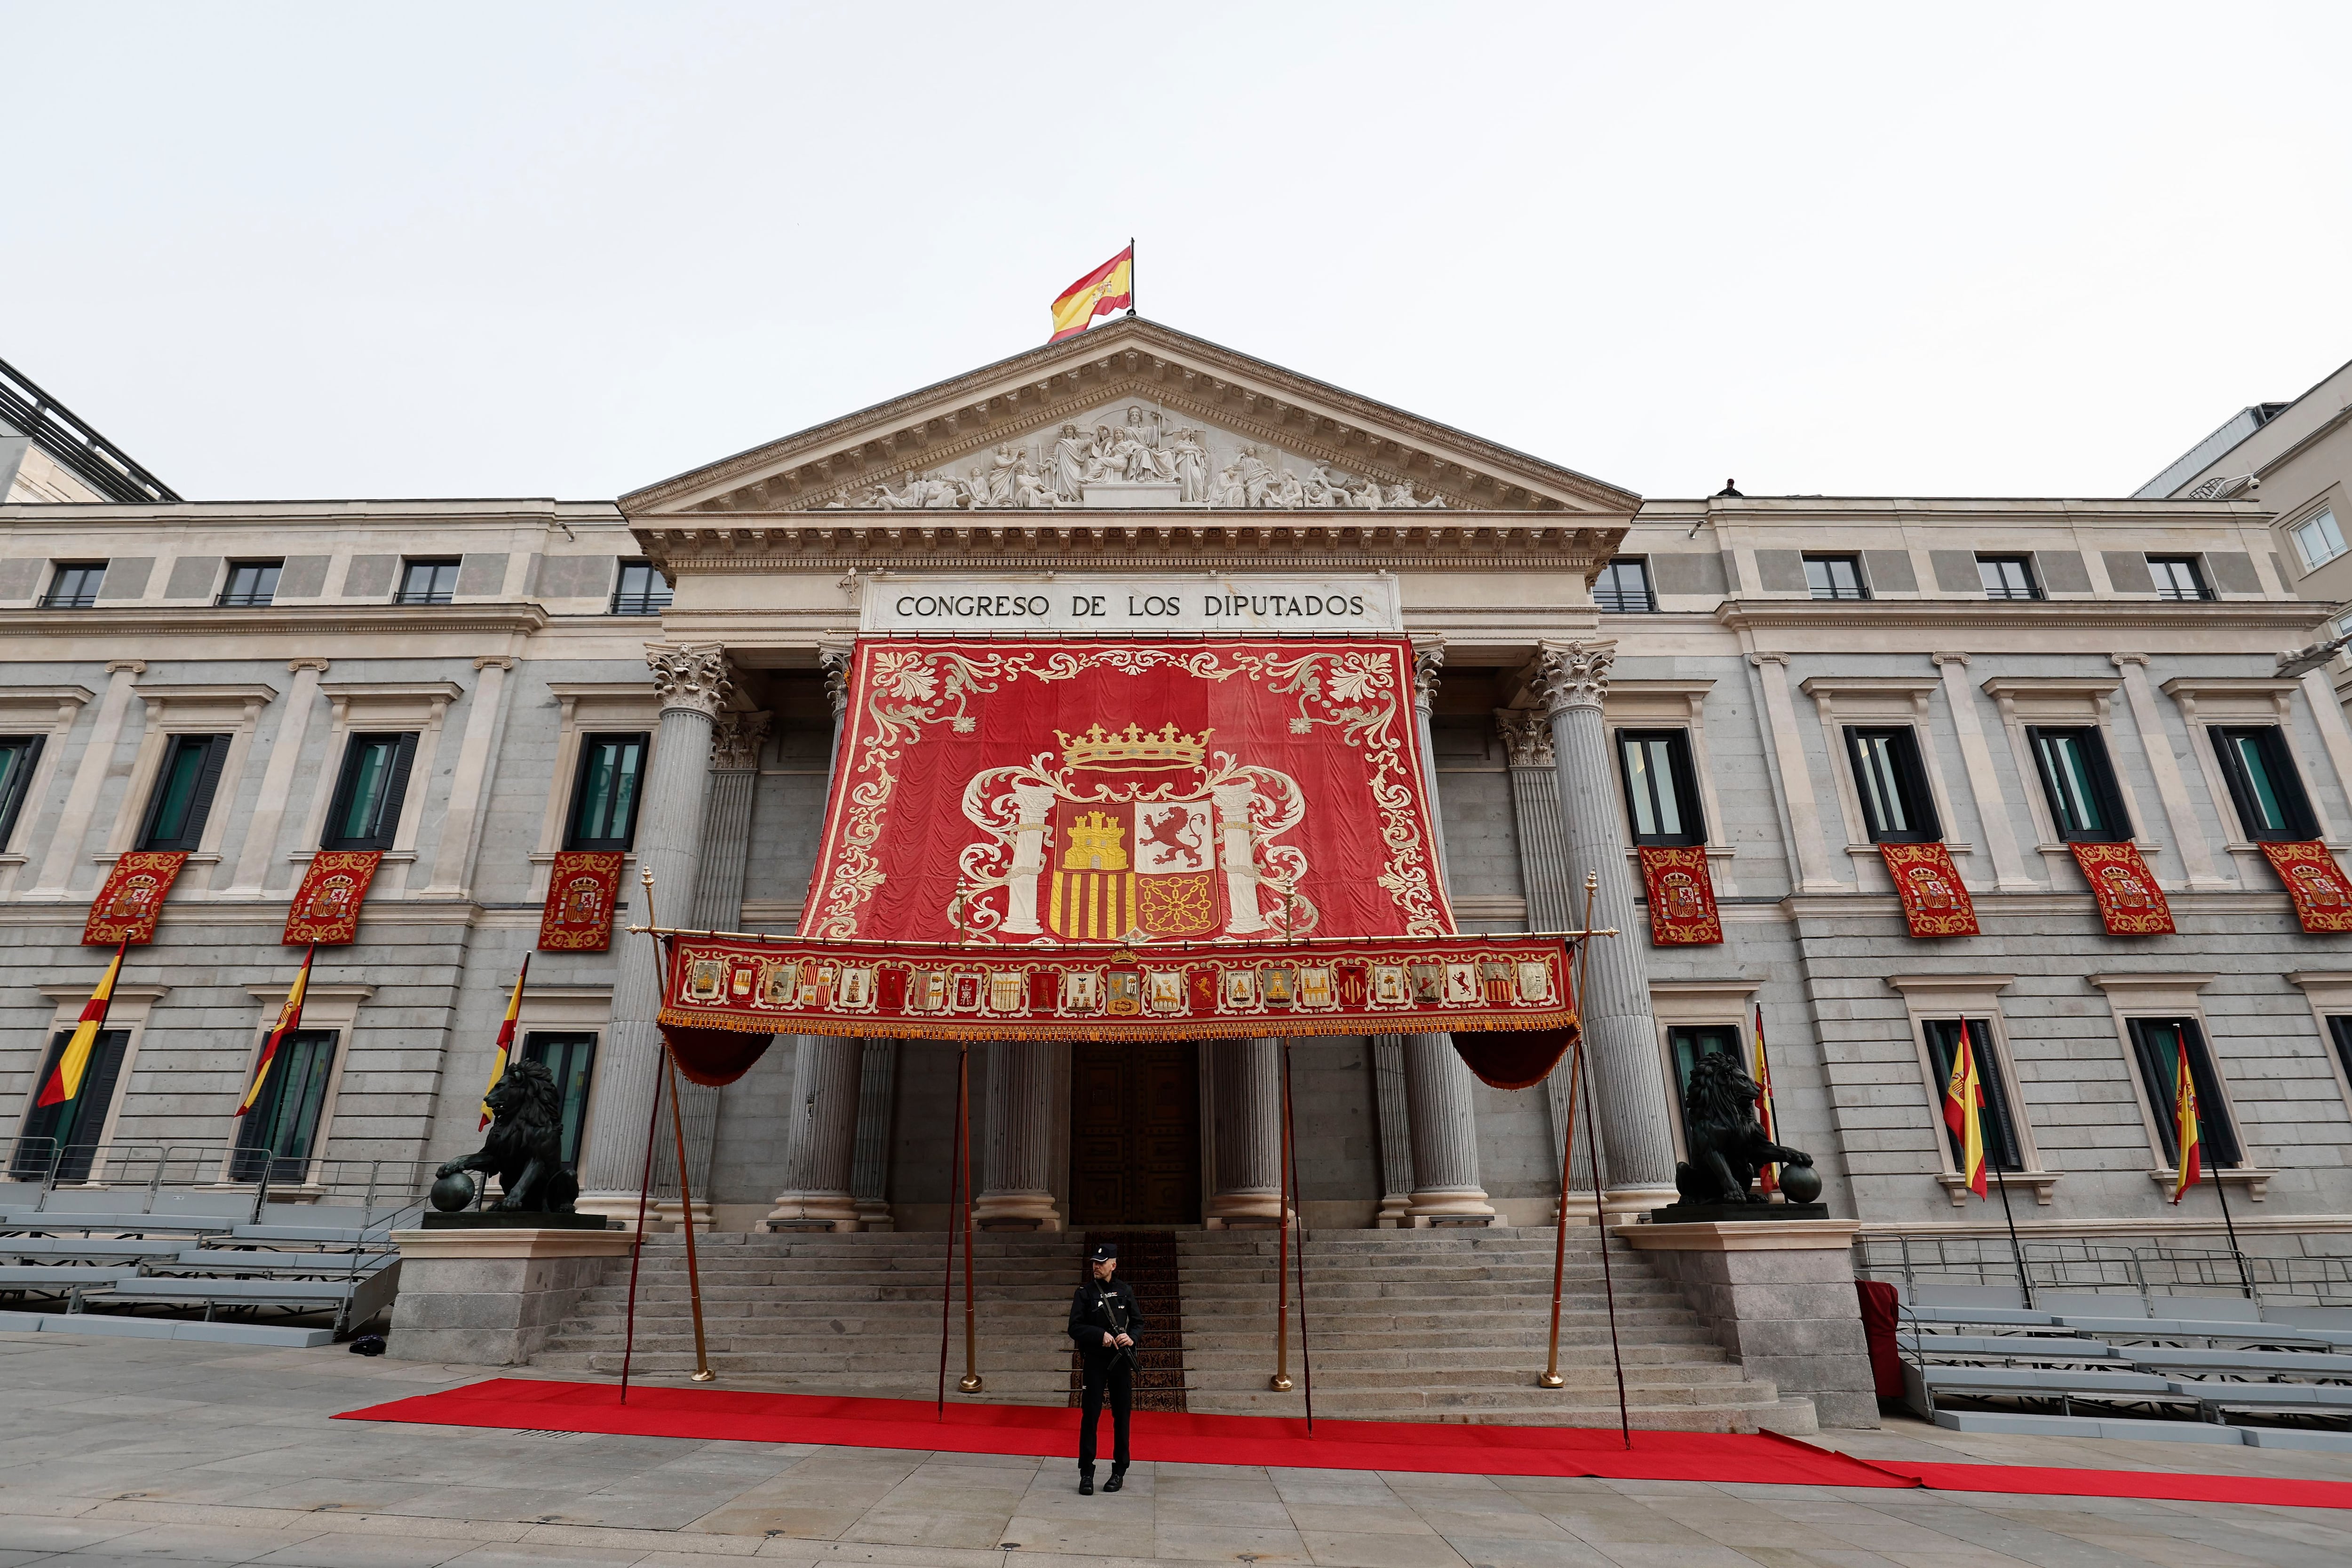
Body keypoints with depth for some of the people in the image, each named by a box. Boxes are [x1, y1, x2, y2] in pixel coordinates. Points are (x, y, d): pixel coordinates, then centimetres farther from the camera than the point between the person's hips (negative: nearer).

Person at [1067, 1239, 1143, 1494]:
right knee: (1090, 1415, -2)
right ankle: (1086, 1473, 9)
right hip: (1095, 1361, -2)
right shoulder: (1085, 1293, -2)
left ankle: (1120, 1471, 21)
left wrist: (1131, 1338, -11)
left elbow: (1138, 1322, 10)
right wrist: (1101, 1335, -19)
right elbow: (1075, 1328, -6)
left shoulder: (1125, 1292, 5)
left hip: (1122, 1361, 2)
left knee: (1122, 1415, 8)